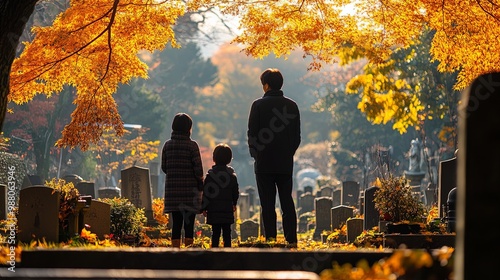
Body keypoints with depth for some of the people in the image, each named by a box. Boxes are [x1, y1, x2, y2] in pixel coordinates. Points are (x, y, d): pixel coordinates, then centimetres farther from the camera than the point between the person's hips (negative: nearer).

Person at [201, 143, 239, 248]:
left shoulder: (210, 175, -4)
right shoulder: (232, 175, 4)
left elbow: (206, 193, -4)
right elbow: (235, 192, 11)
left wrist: (204, 207, 3)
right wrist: (234, 203, 28)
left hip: (214, 209, -1)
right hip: (227, 209, 2)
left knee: (215, 232, 1)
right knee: (227, 232, 5)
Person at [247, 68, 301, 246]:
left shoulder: (259, 105, -8)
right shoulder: (292, 105, 4)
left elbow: (252, 133, -5)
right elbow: (297, 136, 7)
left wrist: (255, 153, 8)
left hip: (264, 162, -3)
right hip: (286, 163, 3)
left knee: (268, 204, 0)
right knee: (287, 201, 8)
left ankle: (270, 238, -4)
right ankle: (291, 239, 3)